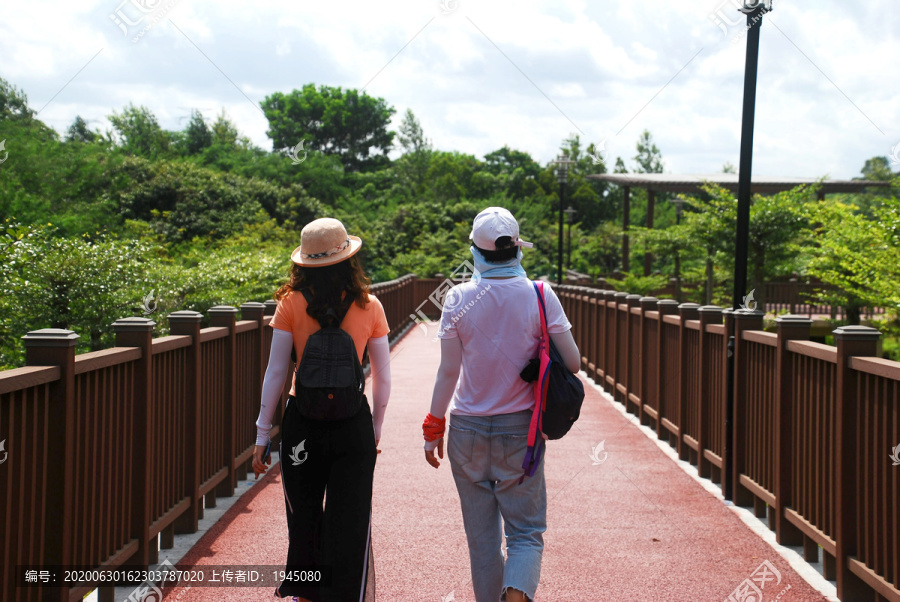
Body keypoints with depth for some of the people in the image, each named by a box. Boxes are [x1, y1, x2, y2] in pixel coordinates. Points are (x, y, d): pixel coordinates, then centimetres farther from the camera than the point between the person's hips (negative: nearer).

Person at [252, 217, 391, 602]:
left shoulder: (292, 304, -6)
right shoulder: (369, 307, -4)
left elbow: (275, 374, -5)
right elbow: (383, 380, 0)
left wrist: (262, 433, 2)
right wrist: (376, 430, 13)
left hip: (302, 422, 1)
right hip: (353, 423, -1)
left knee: (304, 516, 18)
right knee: (349, 523, 8)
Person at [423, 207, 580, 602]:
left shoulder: (458, 298, -7)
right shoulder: (540, 296, -7)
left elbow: (448, 372, -5)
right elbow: (572, 362, -6)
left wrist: (433, 429, 6)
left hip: (468, 430, 1)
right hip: (520, 430, -1)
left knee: (482, 536, 12)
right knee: (526, 532, 5)